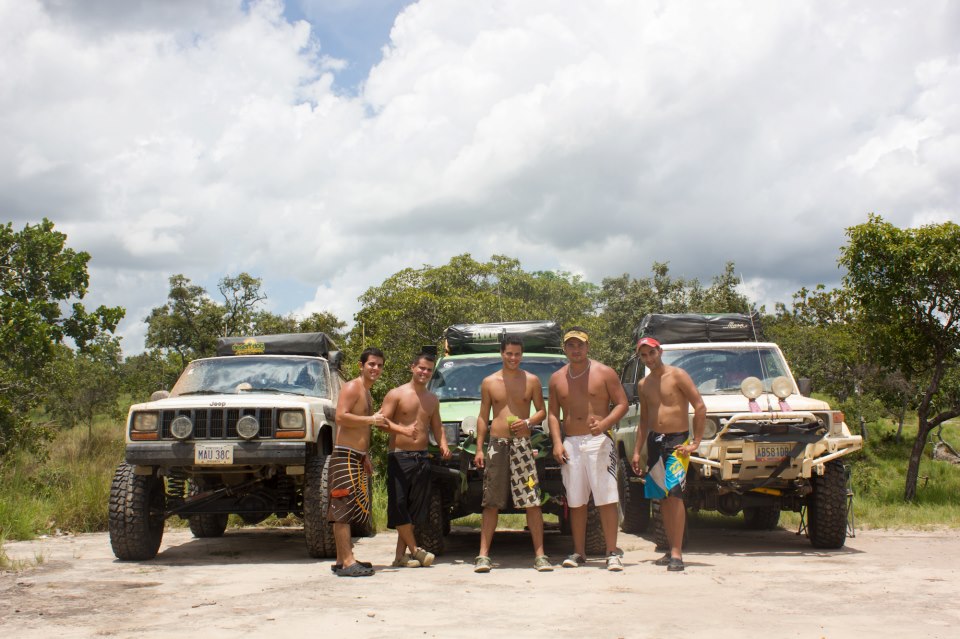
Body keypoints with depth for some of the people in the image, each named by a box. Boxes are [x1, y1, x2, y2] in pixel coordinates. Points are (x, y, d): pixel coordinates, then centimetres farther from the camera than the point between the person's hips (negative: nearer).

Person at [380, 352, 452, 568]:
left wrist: (443, 444, 1)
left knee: (414, 509, 4)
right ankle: (415, 550, -2)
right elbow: (383, 420, -10)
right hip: (399, 457, -5)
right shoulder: (396, 394, -2)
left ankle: (401, 555, 9)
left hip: (422, 458, 5)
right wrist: (403, 430, -27)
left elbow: (437, 426, 20)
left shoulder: (432, 400, 16)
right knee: (398, 506, -10)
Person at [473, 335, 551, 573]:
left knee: (533, 502, -4)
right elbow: (483, 417, 10)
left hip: (522, 445, 0)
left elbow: (542, 411, 10)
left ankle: (539, 555, 0)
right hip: (497, 445, 1)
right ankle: (483, 555, 1)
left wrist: (528, 422, -11)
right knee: (491, 503, 0)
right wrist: (479, 449, 3)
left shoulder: (531, 381, 6)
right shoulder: (489, 382, 8)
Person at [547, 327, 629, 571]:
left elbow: (622, 404, 0)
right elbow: (553, 413, 14)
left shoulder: (604, 373, 2)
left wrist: (603, 424, -17)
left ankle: (612, 553, -5)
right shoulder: (557, 378, 12)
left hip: (599, 441, -3)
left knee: (606, 500, -8)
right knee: (576, 502, 7)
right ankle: (579, 552, 15)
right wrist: (557, 442, 1)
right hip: (570, 444, 4)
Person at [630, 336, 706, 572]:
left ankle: (677, 553, -16)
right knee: (662, 498, 7)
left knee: (674, 493, -16)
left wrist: (696, 442, -13)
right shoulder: (643, 385, 12)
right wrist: (636, 451, 14)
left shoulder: (677, 375, -5)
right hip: (654, 441, 6)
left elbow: (700, 407, -9)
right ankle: (672, 549, 15)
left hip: (677, 440, -6)